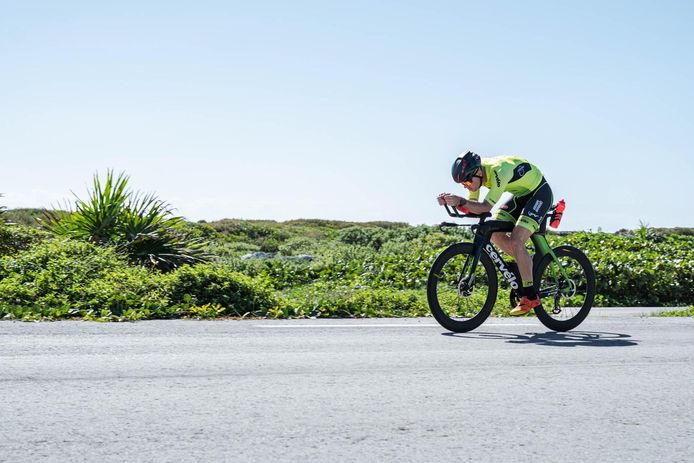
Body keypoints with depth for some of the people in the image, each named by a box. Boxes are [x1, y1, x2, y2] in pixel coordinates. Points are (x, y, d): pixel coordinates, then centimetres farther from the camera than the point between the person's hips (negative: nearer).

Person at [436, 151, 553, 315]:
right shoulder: (475, 171, -10)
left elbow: (485, 207, -37)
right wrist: (451, 200, -23)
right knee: (494, 233, -6)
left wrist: (460, 201, -49)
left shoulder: (499, 171, -35)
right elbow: (472, 205, -6)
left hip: (539, 192, -8)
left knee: (516, 241, -21)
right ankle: (527, 265, 13)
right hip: (521, 195, 9)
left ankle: (530, 297, -14)